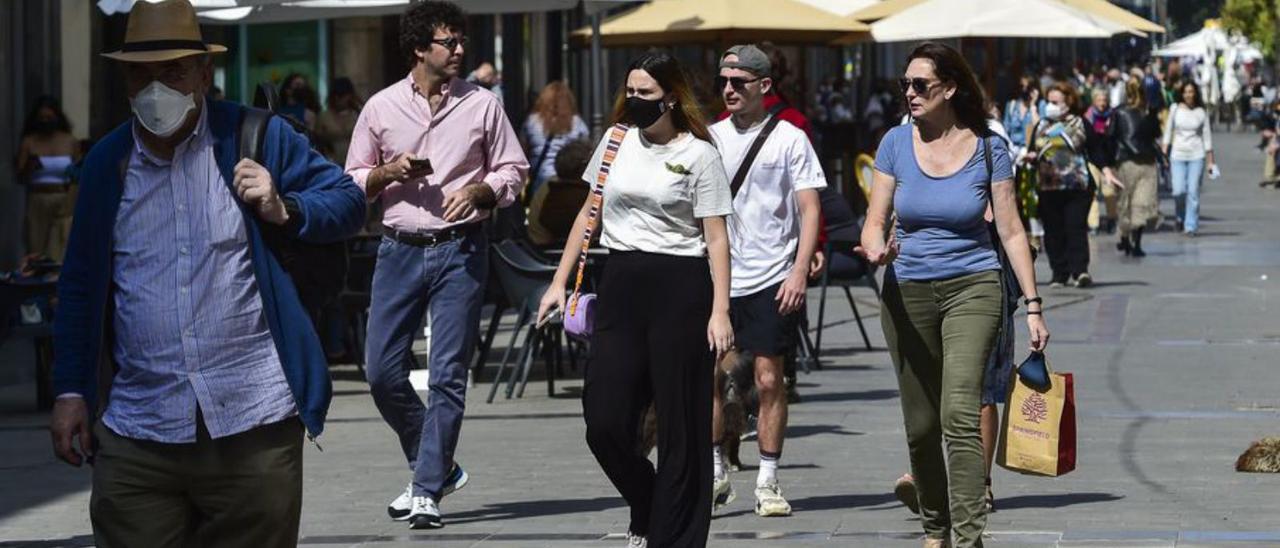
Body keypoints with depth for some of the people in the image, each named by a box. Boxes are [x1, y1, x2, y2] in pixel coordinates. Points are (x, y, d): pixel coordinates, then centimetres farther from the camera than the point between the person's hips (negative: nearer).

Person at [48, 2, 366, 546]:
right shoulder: (107, 161, 11)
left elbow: (347, 201, 7)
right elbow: (80, 289, 16)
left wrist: (284, 210, -12)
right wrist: (70, 392, 10)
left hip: (254, 424, -2)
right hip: (136, 437, 2)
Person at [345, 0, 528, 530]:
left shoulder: (482, 105, 3)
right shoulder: (381, 108, 6)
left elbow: (513, 171, 7)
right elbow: (353, 182, 12)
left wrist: (478, 191, -11)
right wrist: (390, 172, -8)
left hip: (460, 251, -2)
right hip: (399, 250, 2)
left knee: (448, 374, -6)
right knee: (382, 370, 0)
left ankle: (427, 490, -3)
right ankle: (436, 467, 19)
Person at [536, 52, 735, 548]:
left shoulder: (698, 154, -3)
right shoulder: (616, 142, 10)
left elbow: (716, 237, -6)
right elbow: (590, 214, 19)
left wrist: (720, 311, -14)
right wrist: (559, 282, 15)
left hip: (679, 288, -5)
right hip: (622, 284, 5)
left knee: (679, 423, -1)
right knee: (604, 422, -1)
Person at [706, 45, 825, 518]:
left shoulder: (789, 139, -2)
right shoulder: (710, 138, 9)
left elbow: (809, 208, -4)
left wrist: (799, 271, -13)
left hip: (772, 278, -3)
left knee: (769, 379, -1)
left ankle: (768, 482, 6)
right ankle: (714, 474, 14)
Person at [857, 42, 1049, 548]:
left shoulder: (987, 149, -3)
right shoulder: (897, 143, 2)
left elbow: (1011, 231, 0)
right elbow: (874, 222, 2)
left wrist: (1033, 306, -3)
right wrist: (876, 250, -22)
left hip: (971, 287, -3)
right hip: (907, 292, 3)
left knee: (960, 415, -19)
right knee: (920, 425, 9)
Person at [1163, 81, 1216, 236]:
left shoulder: (1201, 112, 2)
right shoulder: (1175, 109, 2)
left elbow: (1207, 138, 7)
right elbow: (1167, 133, 7)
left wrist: (1211, 162, 5)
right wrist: (1164, 155, 1)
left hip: (1197, 155, 0)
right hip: (1178, 154, 0)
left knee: (1193, 191, -6)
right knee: (1179, 191, -9)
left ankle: (1191, 226, 1)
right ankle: (1181, 217, 20)